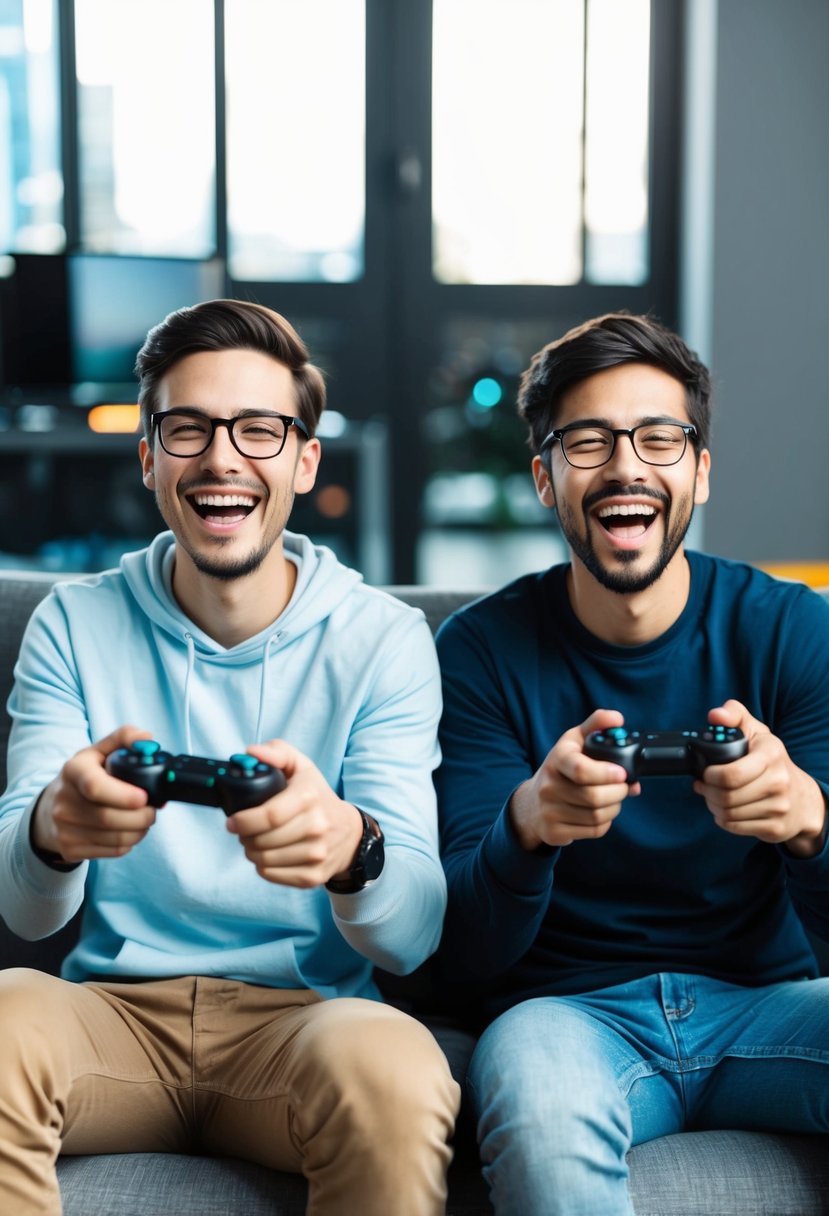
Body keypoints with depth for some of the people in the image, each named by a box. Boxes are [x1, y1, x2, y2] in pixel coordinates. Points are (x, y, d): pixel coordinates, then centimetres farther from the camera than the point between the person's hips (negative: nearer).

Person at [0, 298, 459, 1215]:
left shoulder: (385, 641, -1)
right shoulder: (74, 626, 4)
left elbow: (414, 937, -10)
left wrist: (348, 847, -35)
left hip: (305, 1010, -1)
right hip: (115, 1007, 1)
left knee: (395, 1070, -34)